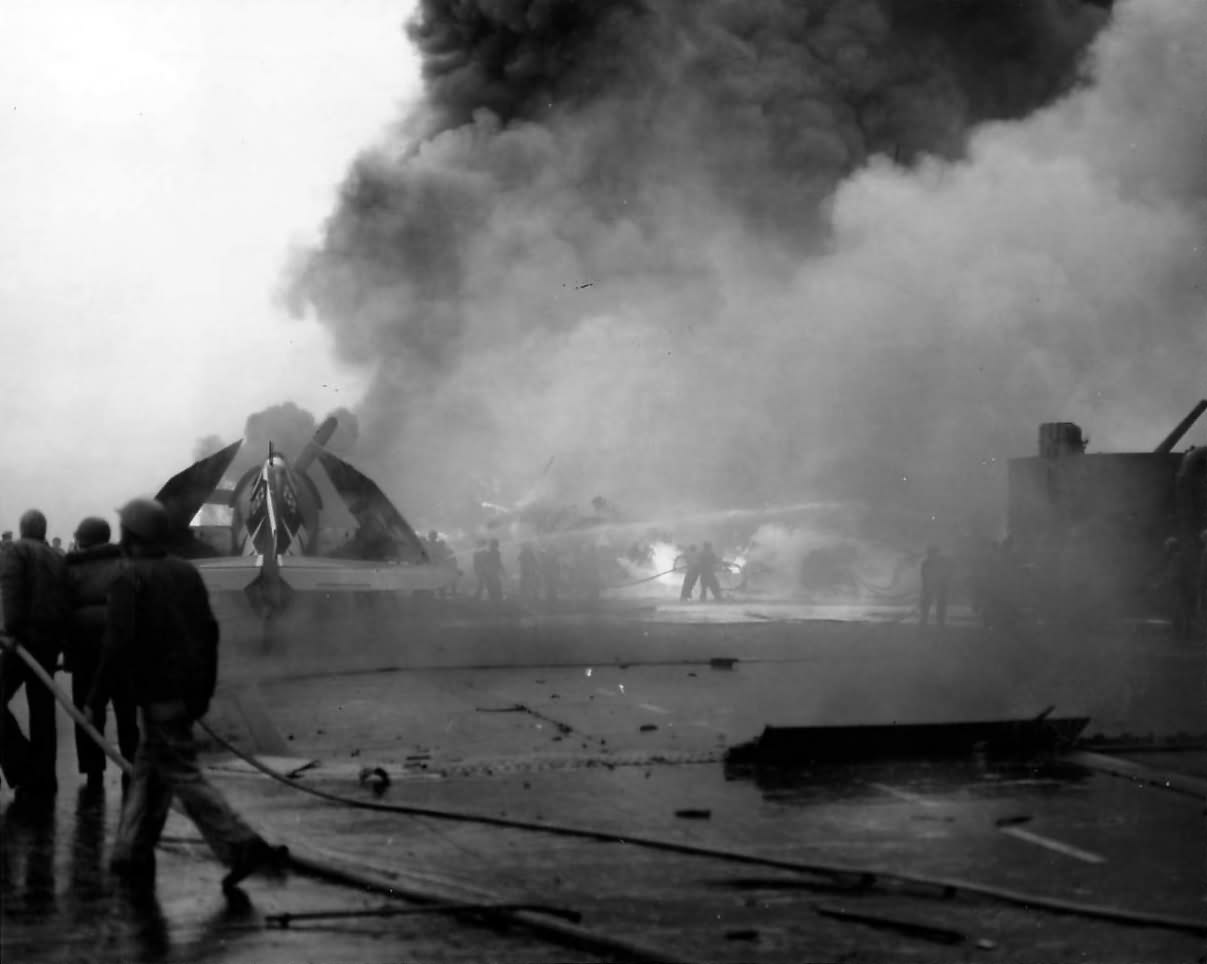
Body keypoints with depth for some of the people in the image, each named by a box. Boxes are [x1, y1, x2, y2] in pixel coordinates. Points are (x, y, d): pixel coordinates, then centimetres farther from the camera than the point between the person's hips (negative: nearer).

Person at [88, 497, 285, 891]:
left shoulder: (129, 580, -12)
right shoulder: (187, 572, 10)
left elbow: (118, 645, -19)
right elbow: (209, 631, 13)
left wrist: (96, 700, -12)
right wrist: (204, 692, 21)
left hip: (159, 695, -8)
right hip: (189, 692, 8)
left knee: (183, 775, -6)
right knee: (149, 770, 16)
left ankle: (243, 847, -15)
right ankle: (133, 856, 19)